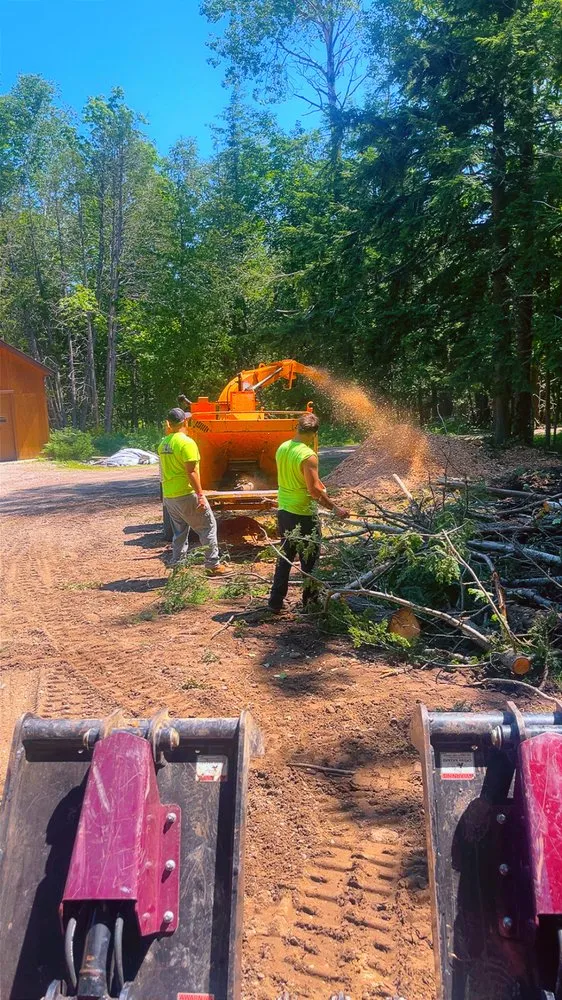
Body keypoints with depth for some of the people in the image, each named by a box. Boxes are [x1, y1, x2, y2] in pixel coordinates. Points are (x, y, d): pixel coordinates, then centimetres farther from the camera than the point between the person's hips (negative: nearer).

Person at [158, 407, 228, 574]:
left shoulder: (163, 443, 9)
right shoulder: (186, 442, -16)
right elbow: (191, 472, -20)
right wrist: (200, 495, -19)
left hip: (169, 496, 8)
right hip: (186, 494, -8)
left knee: (179, 532, 16)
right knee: (208, 527, 3)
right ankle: (213, 565, 4)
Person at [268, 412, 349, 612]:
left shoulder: (282, 448, 3)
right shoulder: (308, 456, -21)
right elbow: (314, 490, -24)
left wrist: (319, 486, 20)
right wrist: (335, 508, -15)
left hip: (283, 511, 7)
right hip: (303, 515, -7)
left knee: (285, 556, 17)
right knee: (310, 560, 8)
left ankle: (275, 601, 19)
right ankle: (310, 601, 18)